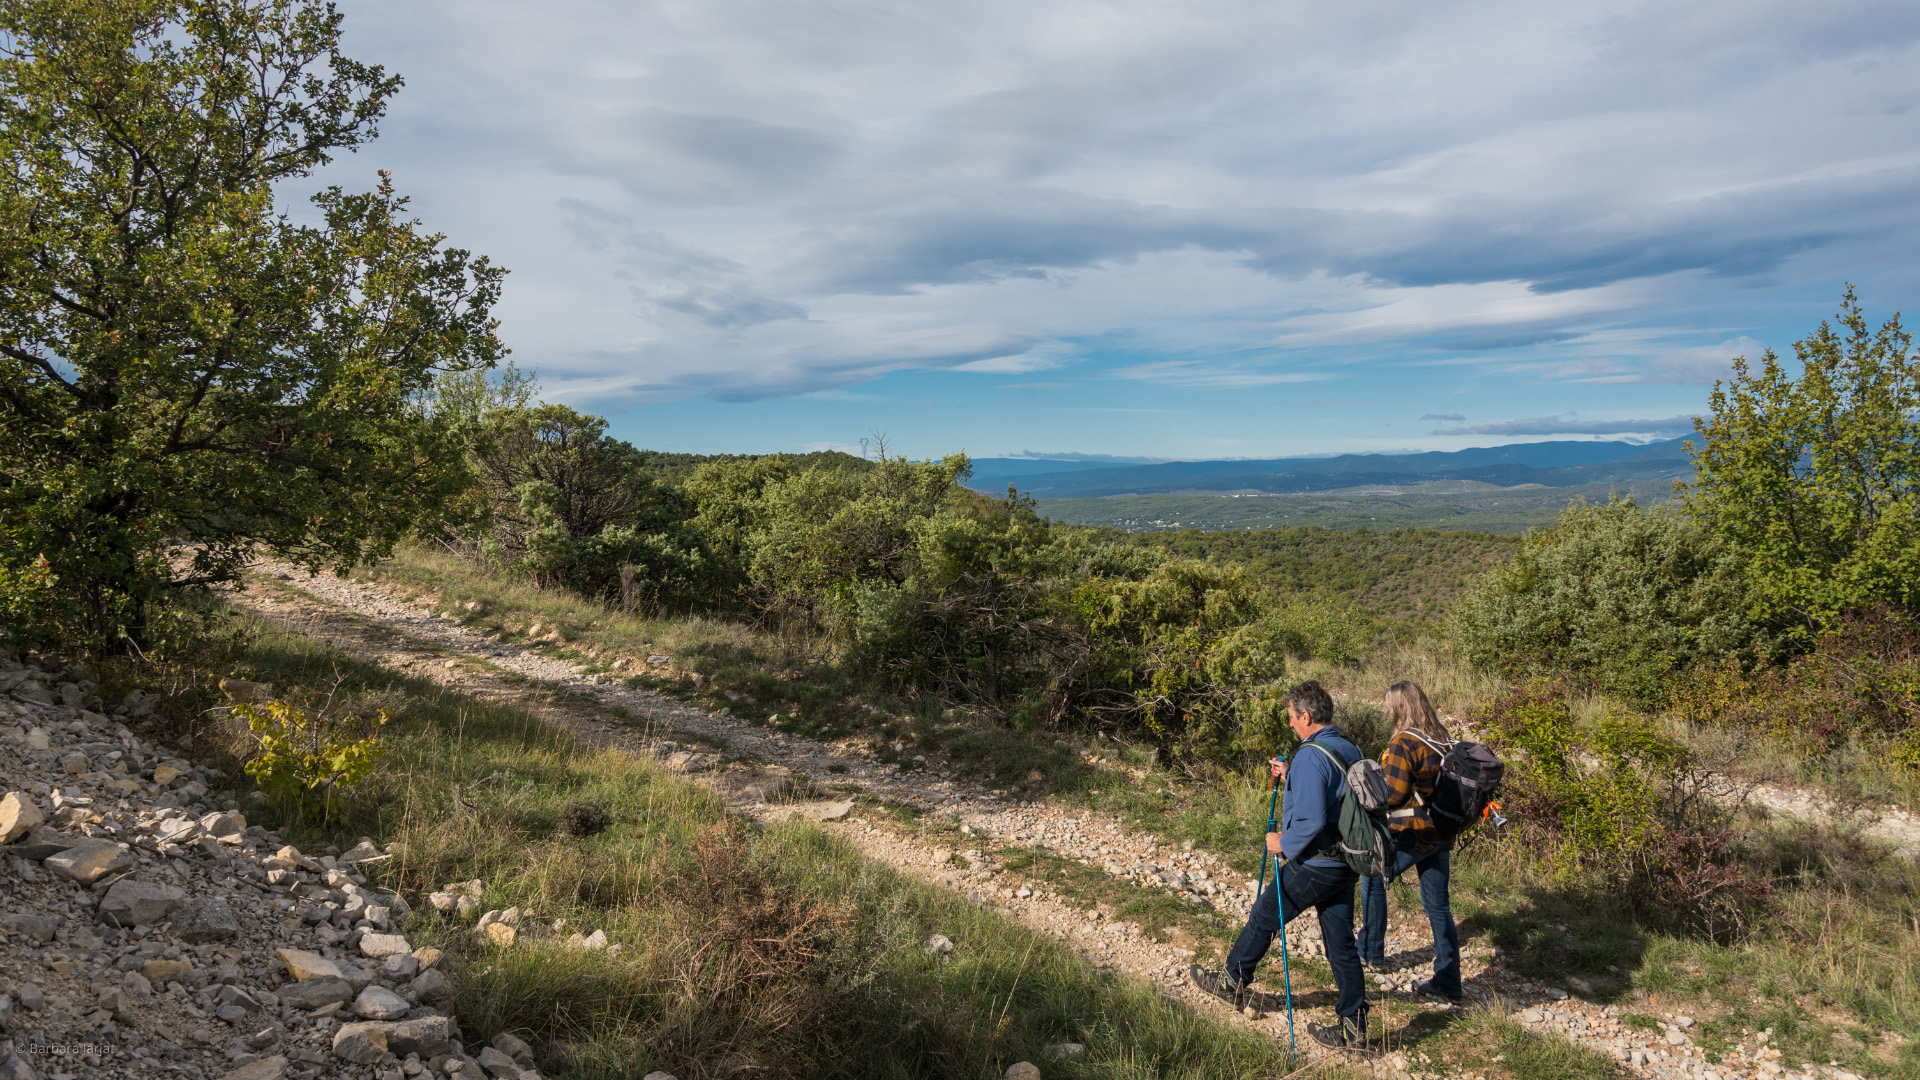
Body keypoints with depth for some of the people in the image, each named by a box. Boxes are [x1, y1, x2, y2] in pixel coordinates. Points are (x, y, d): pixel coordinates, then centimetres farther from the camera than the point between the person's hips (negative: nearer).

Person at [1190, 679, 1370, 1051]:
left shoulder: (1309, 757, -21)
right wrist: (1290, 779, 16)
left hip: (1314, 865, -8)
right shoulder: (1350, 749, 8)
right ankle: (1352, 1029, 15)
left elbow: (1311, 820, -27)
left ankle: (1232, 983, 29)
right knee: (1341, 943, 12)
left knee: (1263, 918, 12)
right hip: (1346, 863, 8)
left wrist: (1284, 843, -12)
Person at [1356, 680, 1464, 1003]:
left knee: (1372, 881, 14)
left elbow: (1391, 795, -18)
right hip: (1442, 832, 7)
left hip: (1411, 833, -7)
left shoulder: (1403, 743, -17)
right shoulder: (1442, 740, 7)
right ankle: (1448, 982, 15)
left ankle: (1371, 952, 23)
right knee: (1438, 903, 12)